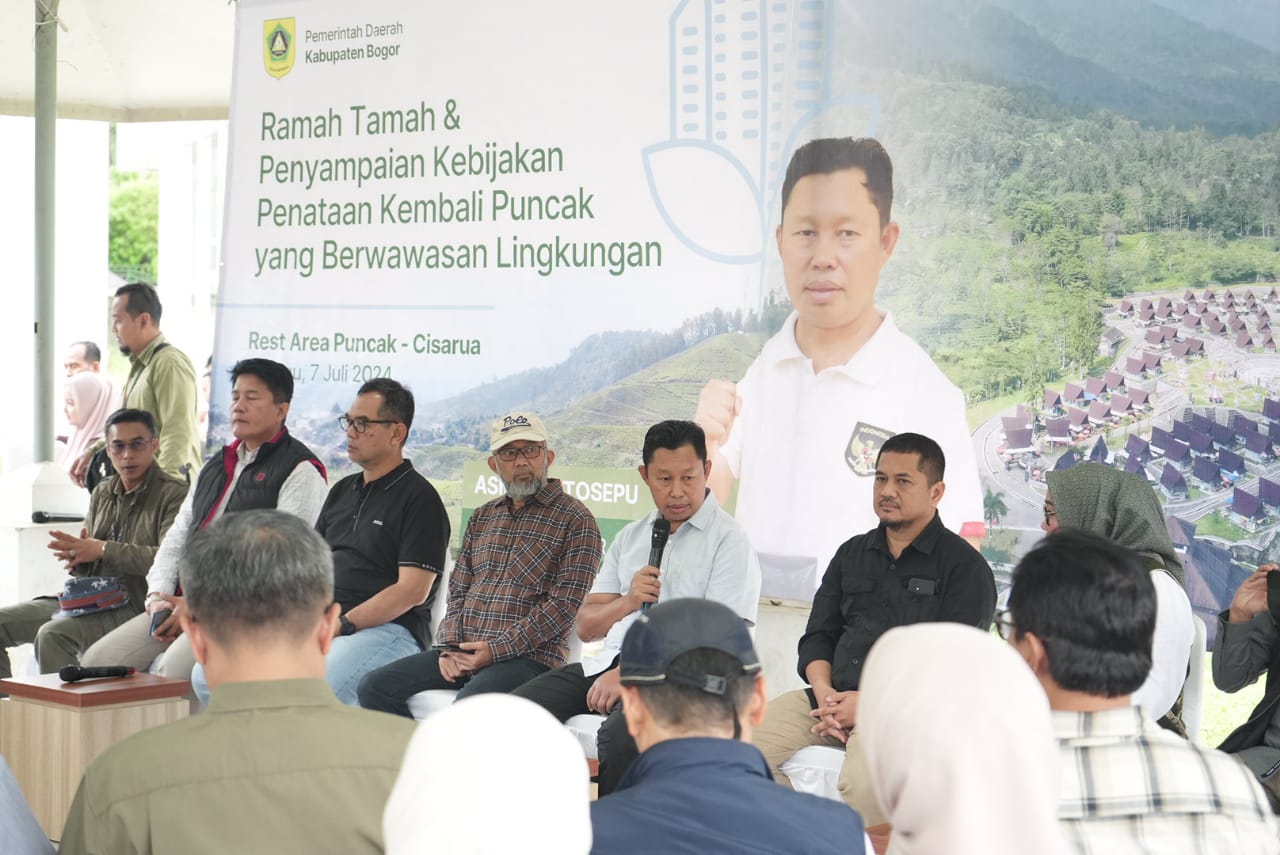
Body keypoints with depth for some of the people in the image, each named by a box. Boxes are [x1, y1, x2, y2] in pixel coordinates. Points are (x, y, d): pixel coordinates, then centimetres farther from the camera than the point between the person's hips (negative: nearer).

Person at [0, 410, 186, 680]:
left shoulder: (174, 494, -7)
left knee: (53, 634, -31)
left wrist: (102, 550, -17)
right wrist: (75, 556, -5)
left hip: (133, 604, -8)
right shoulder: (102, 493, 19)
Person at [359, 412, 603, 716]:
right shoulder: (481, 518, 21)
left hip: (528, 656, -7)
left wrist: (496, 650, -14)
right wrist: (449, 647, -1)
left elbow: (564, 604, -9)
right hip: (463, 652, 7)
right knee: (376, 686, -9)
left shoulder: (575, 519, -1)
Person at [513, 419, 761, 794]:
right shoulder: (629, 538, 22)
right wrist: (628, 601, -3)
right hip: (607, 663, 6)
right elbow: (586, 627, 20)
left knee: (621, 735, -36)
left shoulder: (728, 540, 1)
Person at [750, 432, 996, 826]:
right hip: (830, 696, 6)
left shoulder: (965, 567, 3)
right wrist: (824, 692, -4)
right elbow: (818, 635, 18)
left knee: (865, 785, -37)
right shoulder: (852, 554, 22)